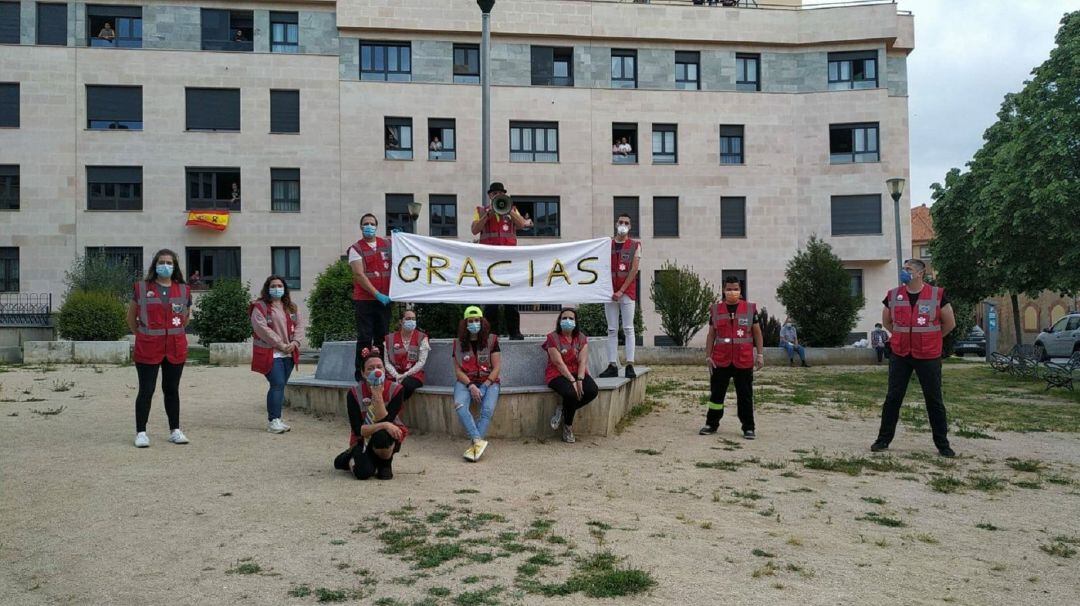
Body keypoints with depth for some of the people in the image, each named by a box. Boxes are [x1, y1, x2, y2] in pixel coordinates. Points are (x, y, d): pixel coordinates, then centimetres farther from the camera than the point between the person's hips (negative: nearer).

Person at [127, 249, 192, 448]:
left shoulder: (183, 290, 6)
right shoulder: (142, 288, 0)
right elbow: (131, 317, 11)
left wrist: (173, 333, 13)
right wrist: (142, 335, 10)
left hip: (175, 348, 2)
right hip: (148, 348, -2)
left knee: (172, 389, 12)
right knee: (146, 391, 1)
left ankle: (175, 431, 20)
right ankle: (141, 433, 10)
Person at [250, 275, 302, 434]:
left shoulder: (291, 307, 17)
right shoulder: (260, 307, -4)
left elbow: (297, 325, 13)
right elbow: (262, 329, -13)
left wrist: (295, 342, -5)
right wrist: (281, 345, -15)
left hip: (288, 354, 6)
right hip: (270, 353, -6)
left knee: (280, 386, 8)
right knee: (277, 384, -15)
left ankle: (274, 419, 16)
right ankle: (273, 421, -11)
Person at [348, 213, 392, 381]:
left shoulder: (387, 244, 12)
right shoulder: (356, 248, -1)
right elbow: (359, 275, -9)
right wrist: (377, 294, -16)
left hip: (384, 299, 4)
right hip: (364, 299, -4)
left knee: (382, 337, 7)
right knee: (365, 338, -2)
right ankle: (361, 373, 4)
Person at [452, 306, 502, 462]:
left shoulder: (491, 340, 4)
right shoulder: (459, 343, 8)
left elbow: (496, 367, 0)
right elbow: (458, 370, 3)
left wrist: (484, 387, -12)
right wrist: (471, 386, -13)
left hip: (488, 381, -1)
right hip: (466, 381, 1)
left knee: (488, 410, -30)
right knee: (459, 405, -31)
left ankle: (474, 446, -32)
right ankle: (479, 441, -37)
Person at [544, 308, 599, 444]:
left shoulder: (581, 338, 9)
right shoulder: (552, 338, -5)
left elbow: (583, 361, -3)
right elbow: (559, 362, -14)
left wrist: (580, 380, -19)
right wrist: (572, 381, -22)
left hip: (577, 373, 5)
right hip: (558, 374, -5)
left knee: (593, 391, -25)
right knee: (571, 393, -34)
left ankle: (563, 410, -4)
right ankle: (568, 426, -7)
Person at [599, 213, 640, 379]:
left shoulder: (635, 245, 3)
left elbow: (634, 270, -5)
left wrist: (621, 290, -12)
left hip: (627, 291, -3)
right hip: (610, 292, 3)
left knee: (628, 329, -4)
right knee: (612, 330, 3)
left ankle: (629, 365, -5)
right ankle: (612, 366, 3)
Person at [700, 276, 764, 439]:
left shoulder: (750, 308, 2)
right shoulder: (716, 309, 5)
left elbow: (757, 333, 6)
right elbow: (711, 334, 9)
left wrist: (760, 354, 1)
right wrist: (709, 356, 4)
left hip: (744, 361, -1)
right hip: (720, 360, 1)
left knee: (745, 395, 5)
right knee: (716, 393, 9)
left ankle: (748, 428, 15)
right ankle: (711, 424, 22)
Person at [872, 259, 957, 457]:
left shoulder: (937, 294, -5)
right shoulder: (893, 295, 2)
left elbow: (950, 323, 5)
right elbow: (886, 321, 18)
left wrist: (931, 338, 8)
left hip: (928, 356, -2)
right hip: (900, 355, 2)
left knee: (934, 400, 5)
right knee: (893, 398, 5)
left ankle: (942, 444, 15)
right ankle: (883, 439, 13)